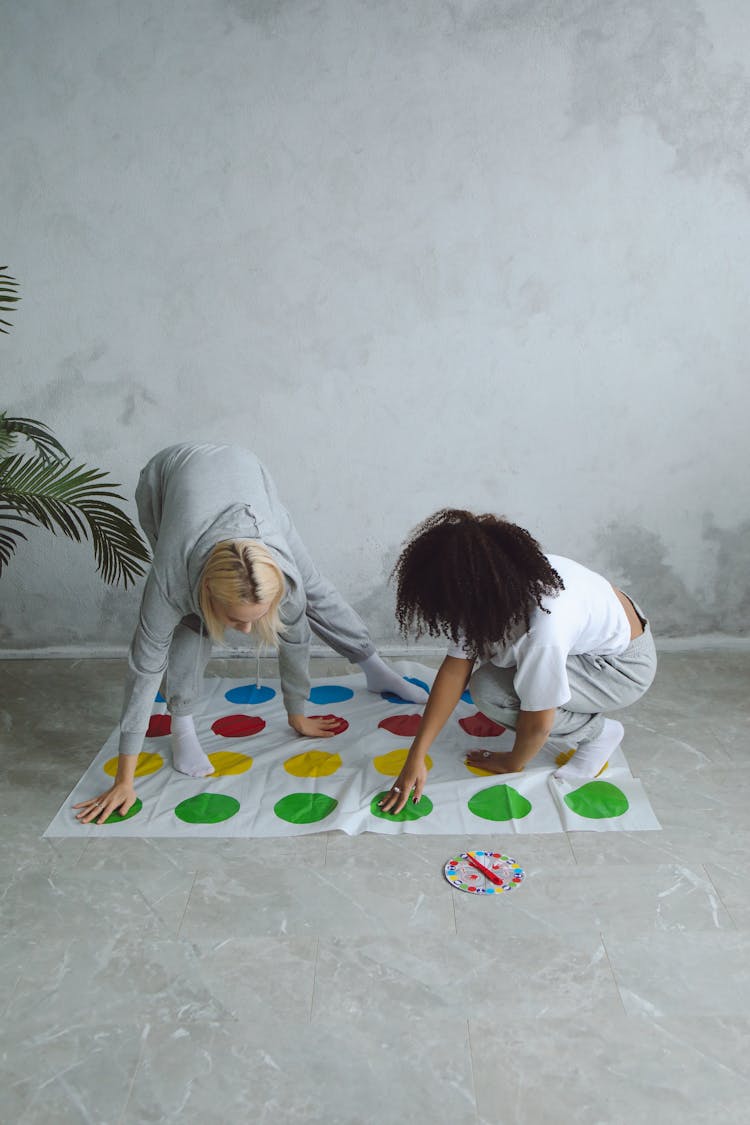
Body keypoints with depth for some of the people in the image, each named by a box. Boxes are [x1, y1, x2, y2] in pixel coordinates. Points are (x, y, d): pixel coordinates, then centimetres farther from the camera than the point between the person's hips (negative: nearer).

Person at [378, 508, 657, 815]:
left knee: (489, 691, -22)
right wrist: (416, 758, -15)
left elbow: (538, 722, -27)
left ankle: (598, 733, -3)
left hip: (626, 664, -8)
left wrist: (513, 764, -7)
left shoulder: (543, 628, -40)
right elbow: (455, 669, -14)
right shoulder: (492, 591, -18)